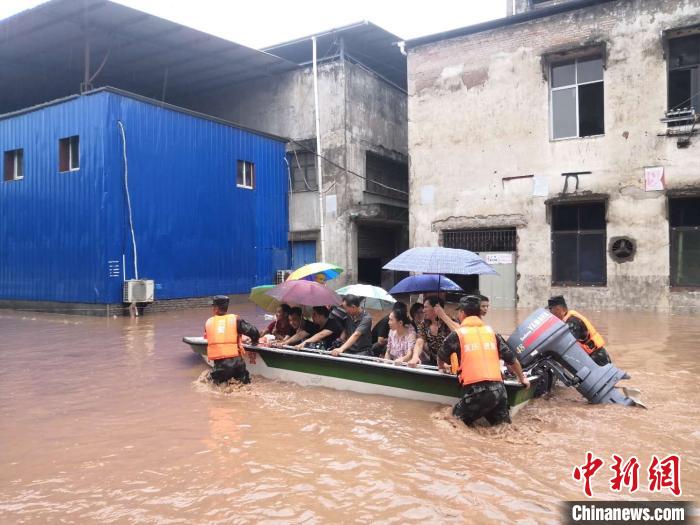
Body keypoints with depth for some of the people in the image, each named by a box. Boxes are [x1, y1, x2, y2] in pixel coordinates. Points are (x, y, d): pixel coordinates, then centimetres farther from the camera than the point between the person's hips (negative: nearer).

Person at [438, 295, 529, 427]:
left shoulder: (456, 335, 4)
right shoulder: (491, 332, 15)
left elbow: (441, 357, 22)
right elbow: (511, 359, 20)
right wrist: (522, 378, 38)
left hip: (476, 391, -4)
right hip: (499, 389, 5)